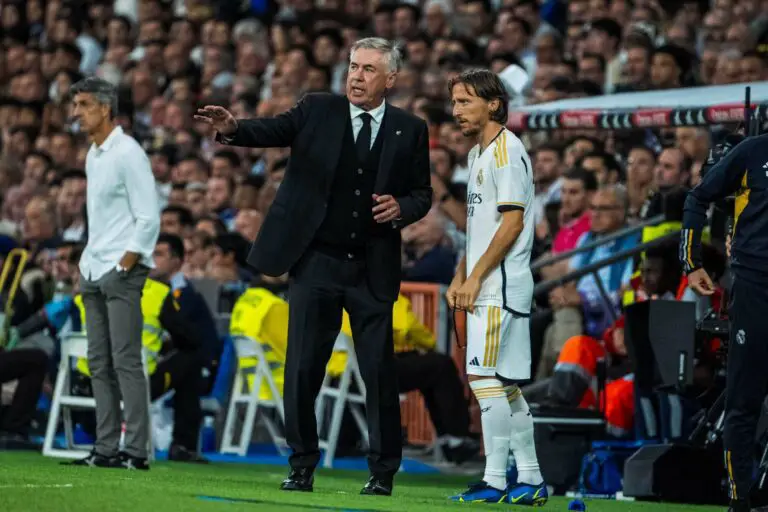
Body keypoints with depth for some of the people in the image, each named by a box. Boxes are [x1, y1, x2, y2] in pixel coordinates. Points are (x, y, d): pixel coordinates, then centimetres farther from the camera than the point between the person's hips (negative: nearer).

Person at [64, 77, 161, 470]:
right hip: (93, 273, 9)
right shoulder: (93, 155, 16)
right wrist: (87, 264, 14)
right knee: (99, 362, 7)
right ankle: (106, 448, 9)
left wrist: (125, 264, -16)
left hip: (122, 272, -9)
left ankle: (136, 450, -11)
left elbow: (148, 217, -13)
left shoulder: (128, 153, -10)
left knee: (125, 360, -11)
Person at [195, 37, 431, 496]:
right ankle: (303, 466, 11)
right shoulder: (319, 111, 3)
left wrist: (402, 208, -13)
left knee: (380, 372, 3)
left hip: (374, 269, 0)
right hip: (316, 263, 0)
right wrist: (233, 129, -32)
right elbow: (274, 131, -12)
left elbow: (423, 193, 9)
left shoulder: (410, 130, 4)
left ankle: (384, 472, 14)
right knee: (302, 369, 0)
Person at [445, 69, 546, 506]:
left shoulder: (507, 149, -10)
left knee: (486, 378, -12)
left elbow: (513, 222, -16)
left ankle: (495, 481, -11)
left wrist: (476, 277, -16)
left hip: (502, 286, -10)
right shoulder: (478, 154, 19)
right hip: (487, 288, 10)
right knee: (506, 386, 10)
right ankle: (531, 481, 13)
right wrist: (459, 279, 15)